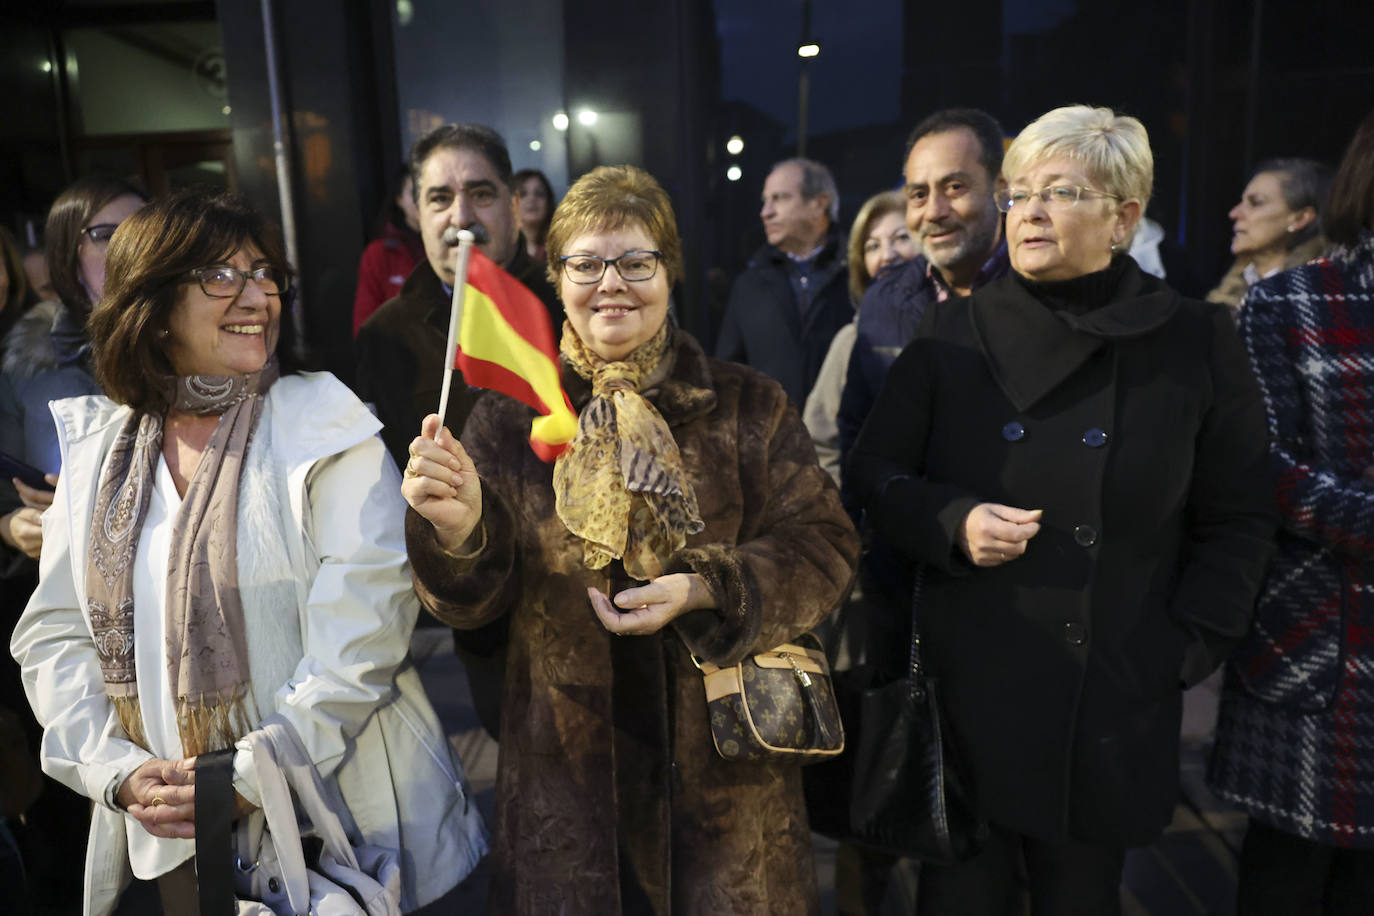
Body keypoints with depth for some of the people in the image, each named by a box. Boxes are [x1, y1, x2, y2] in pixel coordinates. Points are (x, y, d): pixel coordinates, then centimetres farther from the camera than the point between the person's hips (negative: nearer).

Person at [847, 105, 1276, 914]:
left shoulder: (1196, 343, 0)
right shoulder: (956, 330, 1)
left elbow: (1240, 517, 5)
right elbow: (875, 471, 4)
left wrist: (1187, 649, -4)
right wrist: (953, 522, -15)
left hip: (1112, 709, 0)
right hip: (966, 690, 1)